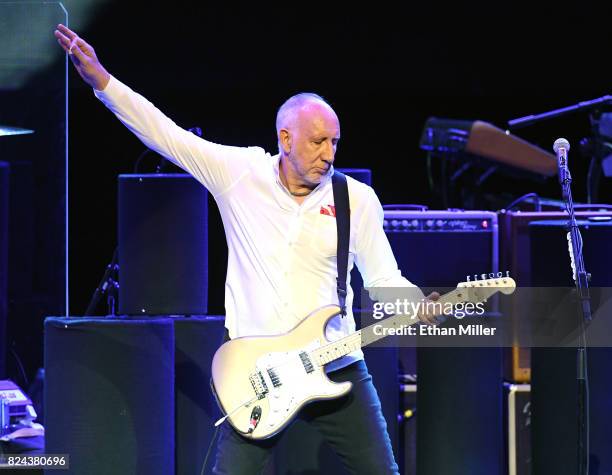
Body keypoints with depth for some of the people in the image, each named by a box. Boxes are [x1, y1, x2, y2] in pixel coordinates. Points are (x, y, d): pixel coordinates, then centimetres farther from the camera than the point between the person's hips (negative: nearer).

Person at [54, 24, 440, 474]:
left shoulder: (357, 199, 1)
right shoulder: (239, 174, -1)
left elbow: (384, 279, 4)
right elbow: (162, 131, -2)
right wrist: (101, 79, -8)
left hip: (336, 368, 1)